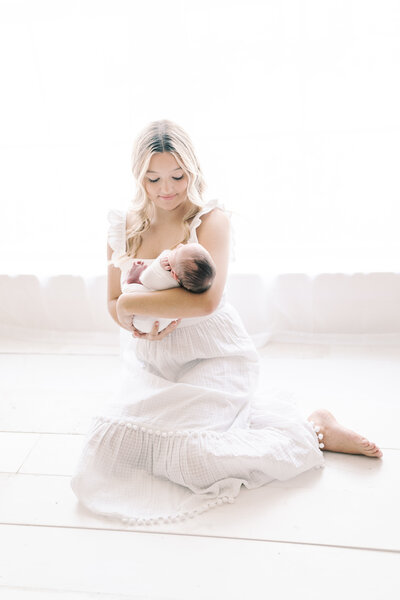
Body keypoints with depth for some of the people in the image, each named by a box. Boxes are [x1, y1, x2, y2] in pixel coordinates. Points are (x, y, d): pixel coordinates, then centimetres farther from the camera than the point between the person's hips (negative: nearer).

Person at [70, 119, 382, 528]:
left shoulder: (210, 220, -12)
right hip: (151, 364, 7)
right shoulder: (124, 227, 4)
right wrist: (137, 325, -16)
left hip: (214, 359, -7)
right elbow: (114, 303, 7)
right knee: (108, 442, -3)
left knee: (183, 451, -23)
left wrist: (131, 304, -18)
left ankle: (312, 432, -1)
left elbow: (206, 300, -26)